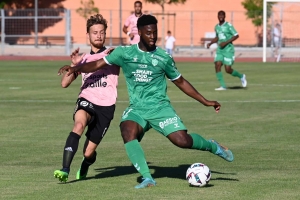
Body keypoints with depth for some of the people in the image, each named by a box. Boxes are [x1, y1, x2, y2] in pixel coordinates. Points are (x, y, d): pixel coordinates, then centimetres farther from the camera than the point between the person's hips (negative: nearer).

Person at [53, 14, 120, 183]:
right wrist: (74, 64, -5)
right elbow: (65, 83, 10)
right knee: (79, 124, -35)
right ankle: (65, 170, -41)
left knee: (88, 152, -2)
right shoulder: (83, 59, 15)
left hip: (105, 107, -1)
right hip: (86, 101, 1)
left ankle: (84, 169, 37)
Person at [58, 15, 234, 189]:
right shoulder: (125, 53, 2)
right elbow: (97, 65, 3)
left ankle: (213, 147, 15)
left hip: (160, 107, -1)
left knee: (182, 141, -19)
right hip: (137, 109, 1)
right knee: (127, 131, -32)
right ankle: (147, 178, -29)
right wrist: (76, 68, -15)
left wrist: (205, 101, 14)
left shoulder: (164, 57, 3)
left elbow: (181, 82, 14)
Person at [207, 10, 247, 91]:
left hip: (228, 49, -6)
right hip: (220, 49, 6)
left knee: (228, 69, -8)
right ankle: (223, 86, -6)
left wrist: (226, 42, -18)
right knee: (217, 66, -12)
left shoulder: (228, 25, -8)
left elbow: (236, 35, -12)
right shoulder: (217, 27, 12)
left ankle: (241, 76, 21)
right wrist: (210, 43, 10)